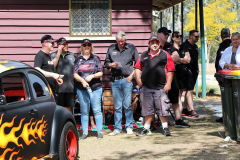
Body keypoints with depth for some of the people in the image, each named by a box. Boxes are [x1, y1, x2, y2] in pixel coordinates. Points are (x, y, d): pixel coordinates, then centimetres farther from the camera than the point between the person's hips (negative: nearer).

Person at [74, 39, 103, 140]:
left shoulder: (95, 58, 8)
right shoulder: (78, 60, 10)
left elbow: (100, 73, 4)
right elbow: (75, 74, 4)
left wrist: (92, 76, -13)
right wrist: (82, 80, -14)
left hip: (95, 88, -1)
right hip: (81, 89, 1)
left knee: (97, 110, -3)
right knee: (84, 111, 4)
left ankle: (100, 132, 3)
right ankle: (85, 132, 9)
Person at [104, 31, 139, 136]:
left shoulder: (131, 48, 6)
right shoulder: (111, 48, 12)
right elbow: (106, 63, 18)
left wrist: (132, 75, -5)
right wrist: (111, 65, -4)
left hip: (127, 80, -2)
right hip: (115, 80, 2)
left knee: (127, 105, -2)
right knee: (117, 106, 6)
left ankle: (129, 127, 8)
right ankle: (117, 128, 12)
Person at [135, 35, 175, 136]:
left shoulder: (165, 55, 3)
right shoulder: (143, 56, 12)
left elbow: (170, 71, -1)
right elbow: (137, 68, 17)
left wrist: (168, 83, -7)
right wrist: (138, 79, 3)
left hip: (161, 88, -3)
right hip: (146, 87, 3)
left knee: (163, 109, 0)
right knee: (147, 109, 11)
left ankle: (165, 128, 12)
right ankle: (146, 128, 21)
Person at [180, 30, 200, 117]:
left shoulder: (195, 46, 17)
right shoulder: (185, 45, -10)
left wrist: (197, 69, 20)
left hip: (194, 71, 9)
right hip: (188, 71, -9)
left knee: (189, 91, 12)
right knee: (189, 91, -11)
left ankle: (185, 110, 18)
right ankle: (192, 110, -13)